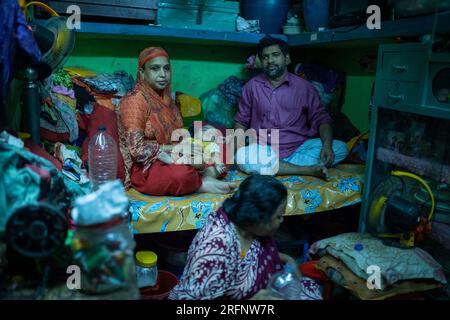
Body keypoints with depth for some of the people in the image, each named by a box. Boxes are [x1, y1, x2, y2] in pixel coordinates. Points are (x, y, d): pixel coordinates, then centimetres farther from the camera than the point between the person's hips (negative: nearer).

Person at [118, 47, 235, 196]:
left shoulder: (166, 99, 10)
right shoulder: (134, 101, -13)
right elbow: (138, 150, -19)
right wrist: (174, 148, -18)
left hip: (173, 159, 8)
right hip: (145, 169, -8)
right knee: (183, 173, -38)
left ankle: (208, 176, -21)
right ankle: (203, 184, -9)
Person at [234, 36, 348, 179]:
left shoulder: (304, 86, 6)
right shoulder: (252, 86, 9)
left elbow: (321, 118, 4)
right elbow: (241, 121, 14)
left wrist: (327, 145, -16)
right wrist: (238, 147, -5)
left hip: (299, 148, 1)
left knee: (340, 148, -21)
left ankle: (272, 167, -25)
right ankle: (307, 170, -25)